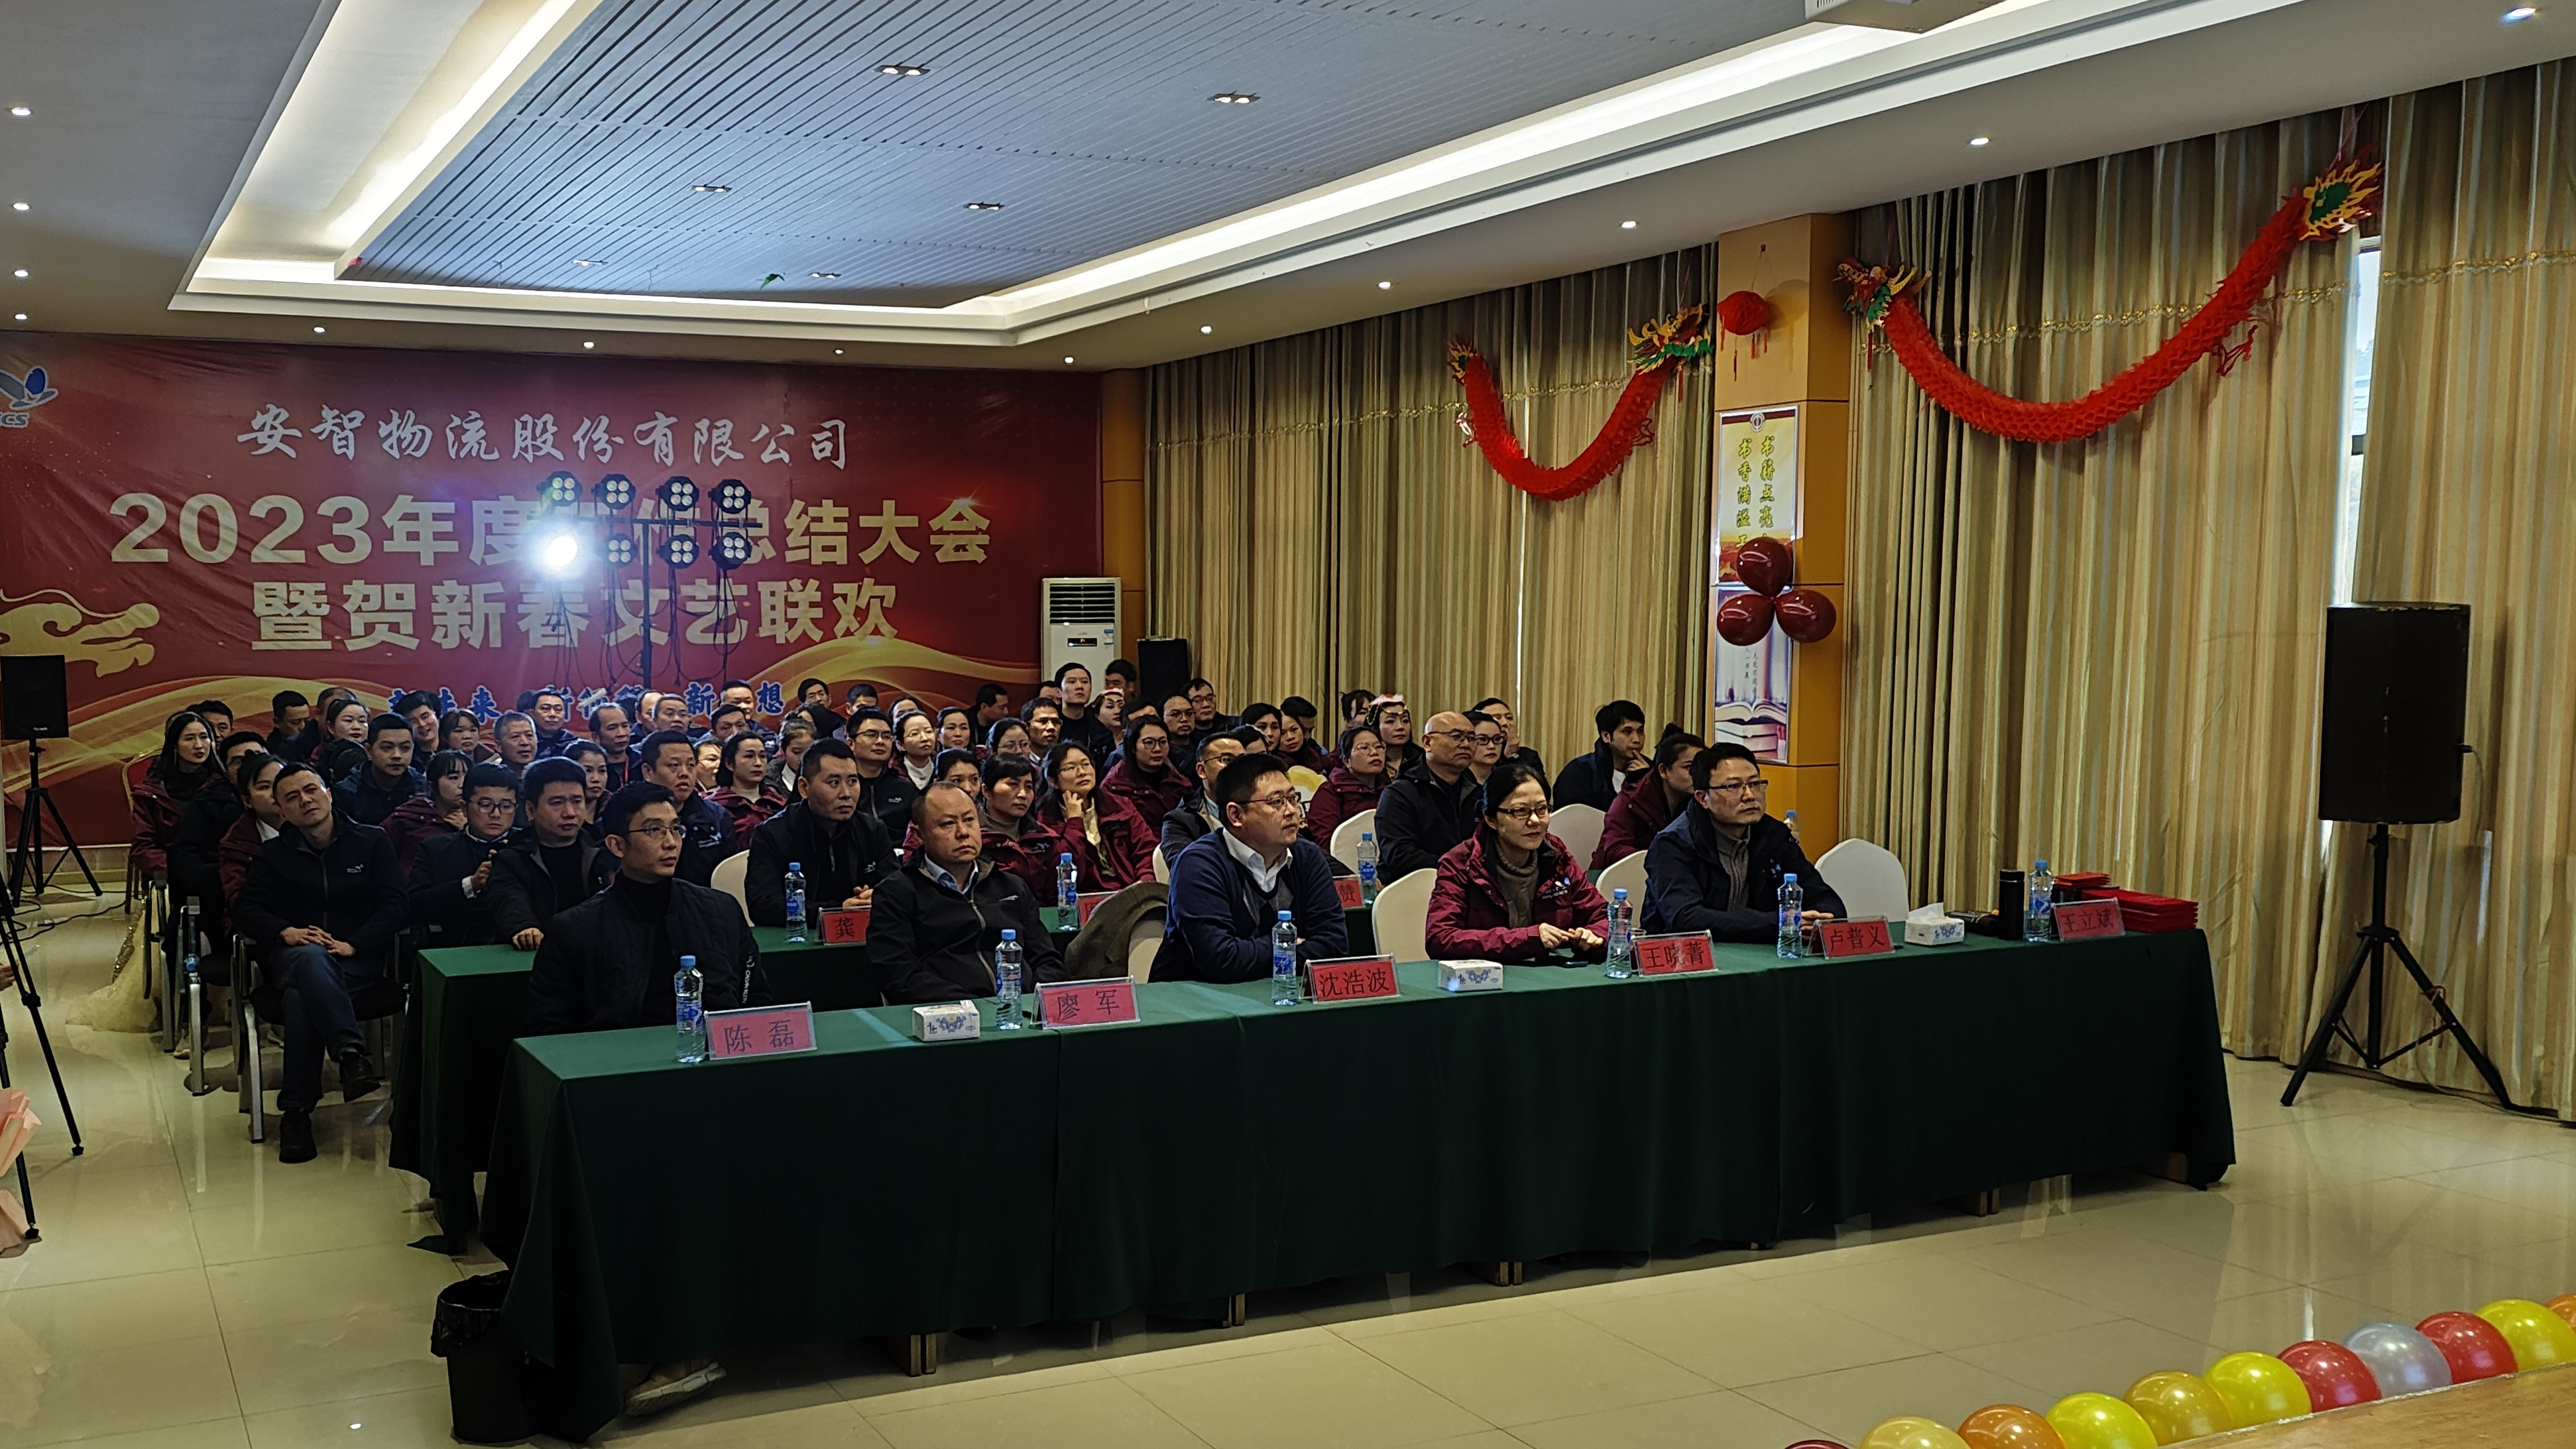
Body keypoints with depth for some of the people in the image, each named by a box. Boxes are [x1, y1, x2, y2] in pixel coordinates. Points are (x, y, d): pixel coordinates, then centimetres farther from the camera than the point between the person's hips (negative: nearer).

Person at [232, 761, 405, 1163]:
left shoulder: (372, 841, 13)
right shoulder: (273, 854, 20)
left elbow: (393, 905, 3)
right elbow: (246, 908, 8)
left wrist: (353, 944, -14)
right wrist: (286, 932, -13)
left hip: (361, 960, -1)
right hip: (291, 958, 1)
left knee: (302, 996, -36)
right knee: (310, 958, -39)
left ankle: (297, 1111, -37)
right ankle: (351, 1052, -51)